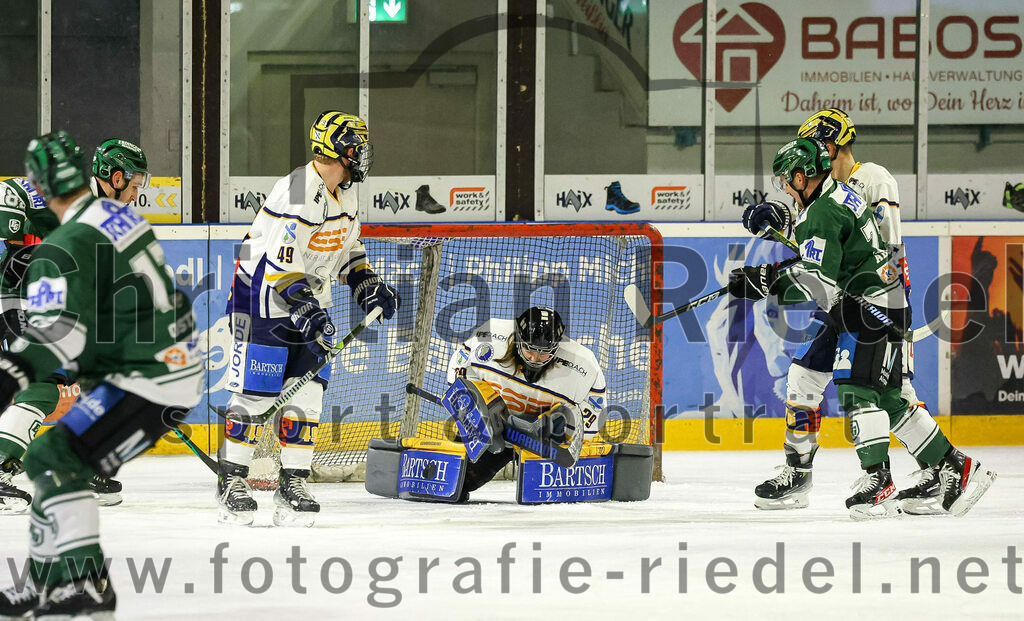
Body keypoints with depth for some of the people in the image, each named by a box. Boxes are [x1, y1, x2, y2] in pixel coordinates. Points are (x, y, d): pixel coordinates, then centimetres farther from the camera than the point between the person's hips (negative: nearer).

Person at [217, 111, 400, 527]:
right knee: (254, 393, -7)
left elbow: (348, 249, 21)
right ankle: (232, 484, 1)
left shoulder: (344, 194, 6)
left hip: (310, 301, 8)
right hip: (264, 298, -8)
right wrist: (309, 315, -32)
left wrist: (367, 286, 6)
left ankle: (293, 485, 7)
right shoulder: (299, 194, -24)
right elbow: (279, 265, -28)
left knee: (308, 394, 2)